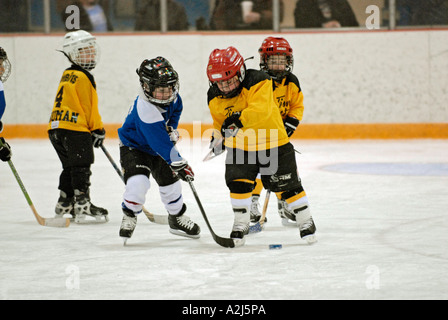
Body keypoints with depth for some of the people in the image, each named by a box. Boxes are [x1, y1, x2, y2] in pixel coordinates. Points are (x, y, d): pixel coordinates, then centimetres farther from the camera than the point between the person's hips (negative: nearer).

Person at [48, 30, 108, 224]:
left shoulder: (67, 75, 19)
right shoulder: (83, 77, -11)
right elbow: (90, 107, -11)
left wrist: (94, 128, 26)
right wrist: (98, 130, -2)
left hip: (57, 128, 9)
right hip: (75, 129, -9)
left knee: (70, 168, 18)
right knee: (81, 169, -6)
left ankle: (64, 204, 24)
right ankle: (83, 207, -9)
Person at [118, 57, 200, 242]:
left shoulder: (170, 95, -16)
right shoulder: (145, 110, -40)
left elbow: (176, 108, 12)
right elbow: (161, 143, -39)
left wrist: (171, 128, -1)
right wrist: (179, 164, -37)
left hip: (157, 149, 7)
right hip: (134, 147, -7)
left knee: (170, 180, 11)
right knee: (138, 181, -26)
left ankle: (177, 218, 31)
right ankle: (129, 216, -1)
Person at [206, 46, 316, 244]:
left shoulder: (258, 82, -24)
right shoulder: (214, 98, -6)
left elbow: (261, 109, -39)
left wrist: (239, 119, -49)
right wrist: (218, 136, -8)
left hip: (273, 142, -3)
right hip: (240, 146, 4)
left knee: (286, 185, 2)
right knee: (238, 181, -11)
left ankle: (305, 221, 19)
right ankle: (241, 223, 6)